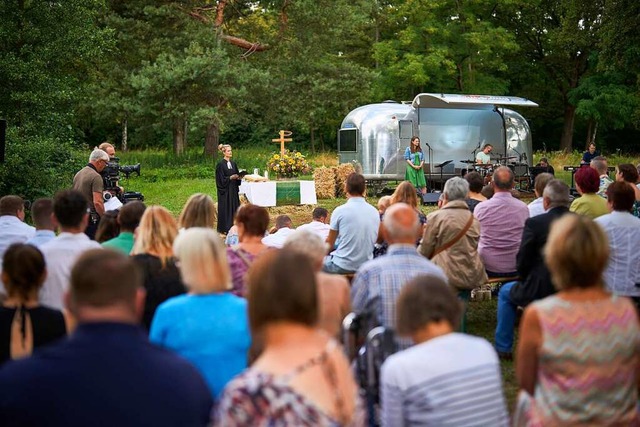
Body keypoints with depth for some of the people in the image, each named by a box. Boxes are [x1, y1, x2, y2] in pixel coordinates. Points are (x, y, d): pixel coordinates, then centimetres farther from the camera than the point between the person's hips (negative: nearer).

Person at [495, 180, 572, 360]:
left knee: (505, 292, 25)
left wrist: (524, 279, 9)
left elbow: (522, 261, -11)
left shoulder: (534, 223, -15)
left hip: (540, 291, -5)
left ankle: (503, 348, 27)